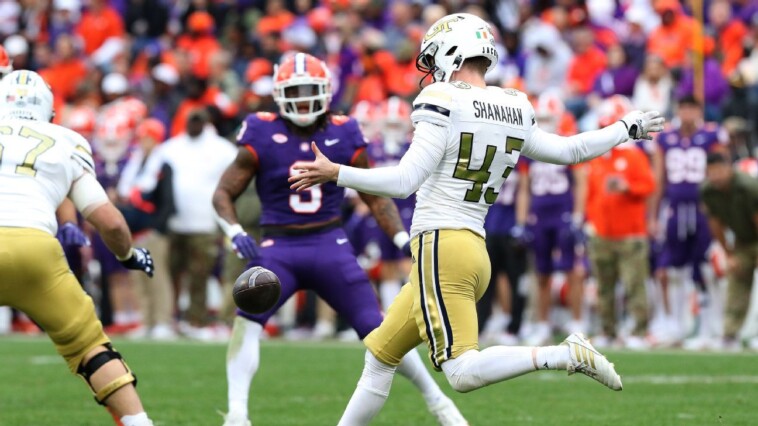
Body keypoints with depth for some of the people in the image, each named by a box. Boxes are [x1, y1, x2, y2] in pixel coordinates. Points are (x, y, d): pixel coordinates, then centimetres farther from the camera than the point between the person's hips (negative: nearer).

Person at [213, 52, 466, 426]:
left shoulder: (344, 136, 0)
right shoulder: (262, 136, -5)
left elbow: (376, 196, 9)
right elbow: (224, 193, -1)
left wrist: (404, 240, -3)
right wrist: (236, 234, -20)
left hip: (331, 246, 1)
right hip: (279, 248, -1)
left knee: (377, 329, -4)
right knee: (247, 320, -25)